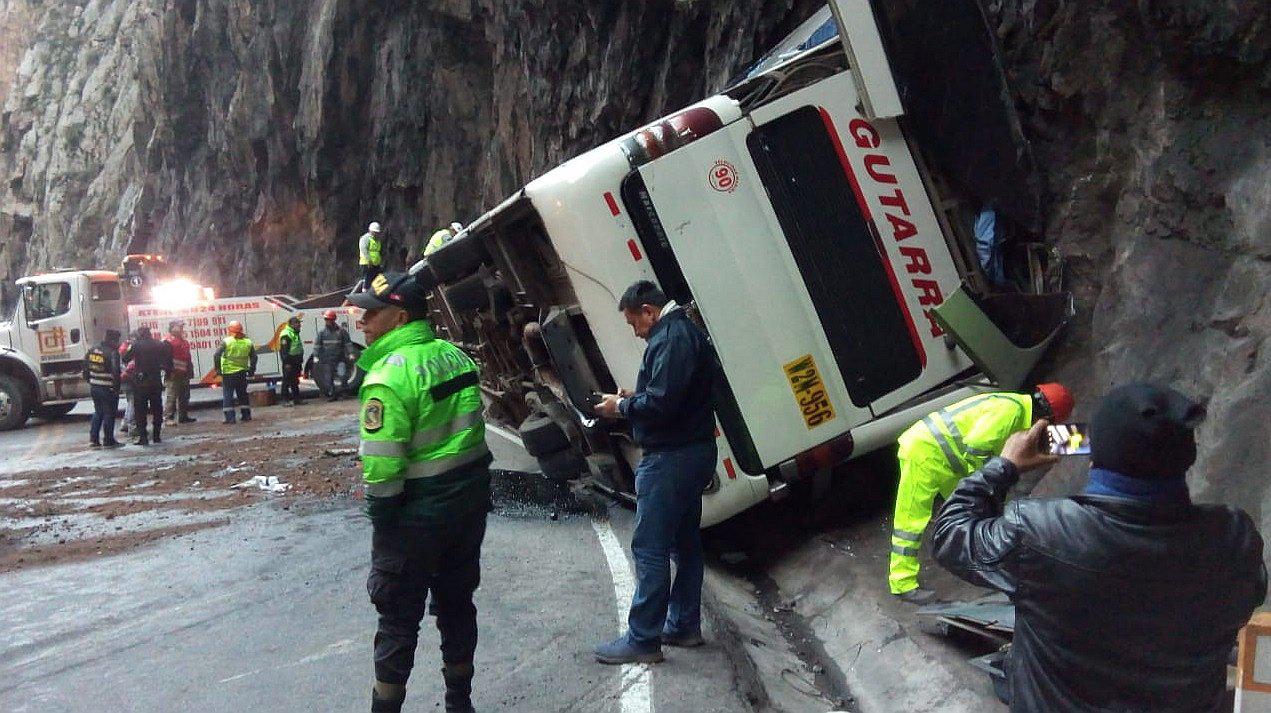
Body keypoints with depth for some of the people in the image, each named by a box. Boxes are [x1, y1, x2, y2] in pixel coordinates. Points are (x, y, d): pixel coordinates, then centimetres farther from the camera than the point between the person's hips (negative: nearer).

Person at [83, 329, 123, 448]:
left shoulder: (93, 350, 7)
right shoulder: (113, 352, -16)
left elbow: (85, 365, 12)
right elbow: (115, 371, -22)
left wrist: (89, 380, 20)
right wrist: (116, 386, -12)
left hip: (94, 387, 7)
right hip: (108, 388, -7)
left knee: (98, 412, 19)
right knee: (109, 414, 4)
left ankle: (93, 439, 17)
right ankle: (108, 440, 9)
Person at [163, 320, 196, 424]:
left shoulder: (184, 341, 21)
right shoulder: (168, 341, -7)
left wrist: (190, 369, 21)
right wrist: (170, 370, -20)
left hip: (184, 374, 9)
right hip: (174, 374, -9)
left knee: (184, 396, 12)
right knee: (172, 396, -8)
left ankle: (183, 416, 19)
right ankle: (168, 418, -6)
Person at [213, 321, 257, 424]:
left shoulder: (226, 342, -8)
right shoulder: (248, 342, 5)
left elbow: (216, 355, -14)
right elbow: (254, 357, 7)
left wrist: (217, 369, -7)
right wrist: (251, 370, 13)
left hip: (228, 373, -4)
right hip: (242, 373, 4)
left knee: (227, 395, 1)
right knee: (242, 394, 16)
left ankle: (230, 417, -4)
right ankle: (246, 415, 17)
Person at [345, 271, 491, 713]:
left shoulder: (389, 374, -20)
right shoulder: (454, 355, 4)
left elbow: (381, 464, -22)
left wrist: (380, 519, -11)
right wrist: (468, 488, 15)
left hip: (419, 510, -7)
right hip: (471, 498, 8)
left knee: (399, 616, 7)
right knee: (457, 602, 20)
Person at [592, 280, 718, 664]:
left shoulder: (670, 339, -18)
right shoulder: (685, 331, 15)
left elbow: (660, 404, -25)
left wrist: (621, 406, -9)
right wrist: (633, 395, 12)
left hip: (669, 458, -11)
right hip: (693, 452, 11)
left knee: (650, 547, -5)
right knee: (685, 542, 16)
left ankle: (643, 640, 2)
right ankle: (684, 626, 27)